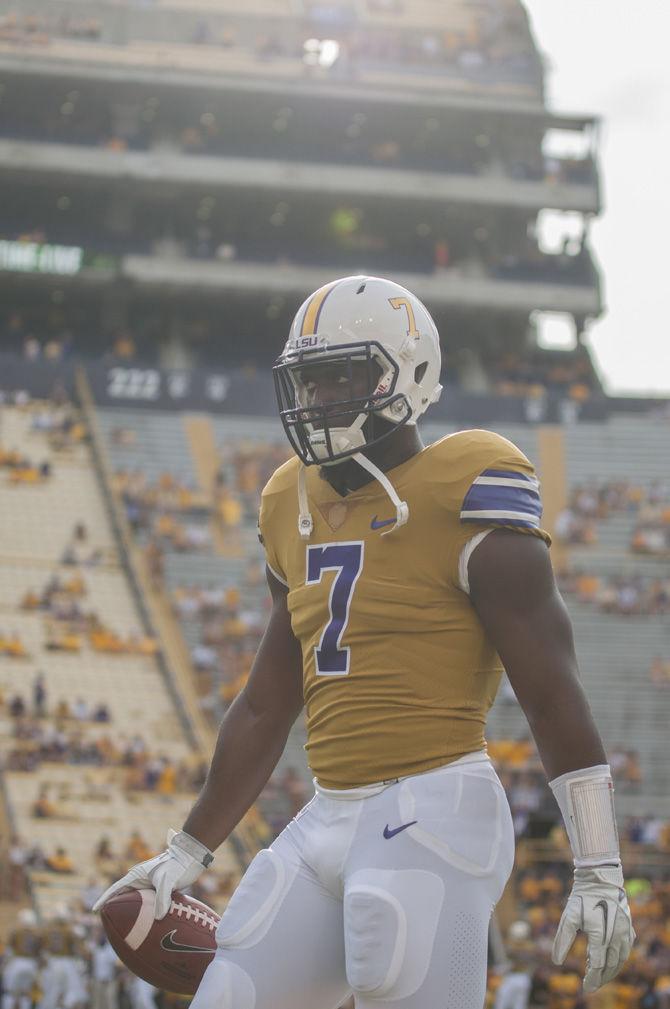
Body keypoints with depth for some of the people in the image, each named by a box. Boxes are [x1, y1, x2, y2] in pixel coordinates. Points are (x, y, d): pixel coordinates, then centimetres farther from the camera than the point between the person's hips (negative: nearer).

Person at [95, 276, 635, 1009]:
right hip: (328, 824, 8)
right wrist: (187, 855, 24)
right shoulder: (299, 513, 15)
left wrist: (599, 871, -12)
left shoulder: (460, 502, -8)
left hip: (435, 816, -8)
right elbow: (266, 707, 23)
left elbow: (552, 694, -9)